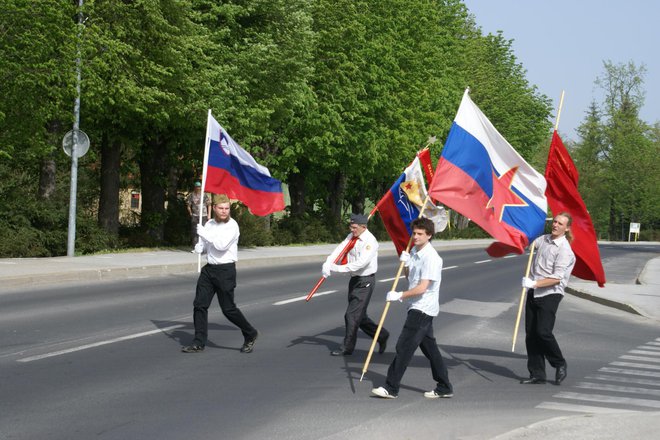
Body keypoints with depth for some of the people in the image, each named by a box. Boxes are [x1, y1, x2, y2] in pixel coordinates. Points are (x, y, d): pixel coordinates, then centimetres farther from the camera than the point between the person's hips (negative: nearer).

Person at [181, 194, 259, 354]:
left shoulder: (232, 226, -10)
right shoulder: (209, 224, 11)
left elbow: (222, 245, -23)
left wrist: (204, 233, -16)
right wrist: (199, 247, -2)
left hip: (225, 270, -7)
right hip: (209, 269, 7)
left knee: (228, 308, -3)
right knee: (199, 304, 1)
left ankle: (250, 335, 18)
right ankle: (199, 343, 8)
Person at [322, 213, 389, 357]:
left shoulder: (370, 241, -19)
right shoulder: (351, 237, 6)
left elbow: (361, 263, -27)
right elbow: (340, 249, -5)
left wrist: (338, 268, -27)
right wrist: (327, 263, -22)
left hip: (365, 281, -8)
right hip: (355, 279, 8)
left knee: (352, 314, -6)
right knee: (359, 315, 16)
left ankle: (347, 348, 6)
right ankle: (381, 335, 33)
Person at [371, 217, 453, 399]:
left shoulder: (431, 257, -19)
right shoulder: (414, 251, 10)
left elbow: (422, 288, -24)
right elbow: (410, 276, 23)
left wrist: (400, 295, -16)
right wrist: (405, 264, 3)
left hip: (423, 308, -10)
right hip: (419, 308, 10)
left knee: (404, 347, -8)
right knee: (429, 348, 13)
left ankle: (391, 388, -5)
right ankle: (444, 387, 19)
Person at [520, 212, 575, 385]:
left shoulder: (565, 250, -12)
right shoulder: (544, 239, 9)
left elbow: (556, 278, -20)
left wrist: (534, 283, -24)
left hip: (550, 294, -7)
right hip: (534, 293, 7)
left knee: (543, 332, -17)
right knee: (530, 334, 5)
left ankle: (560, 364, 7)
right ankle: (537, 374, 12)